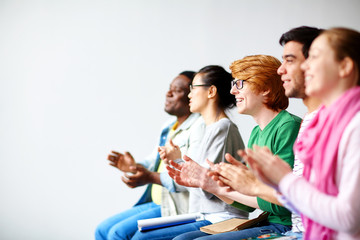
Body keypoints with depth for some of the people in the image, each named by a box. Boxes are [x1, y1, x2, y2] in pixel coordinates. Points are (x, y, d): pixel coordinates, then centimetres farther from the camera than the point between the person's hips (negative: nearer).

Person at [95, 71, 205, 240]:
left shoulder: (199, 126, -15)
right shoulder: (169, 126, 17)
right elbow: (154, 161, 21)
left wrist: (151, 178, -33)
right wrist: (134, 166, -1)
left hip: (180, 209, -10)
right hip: (156, 204, 10)